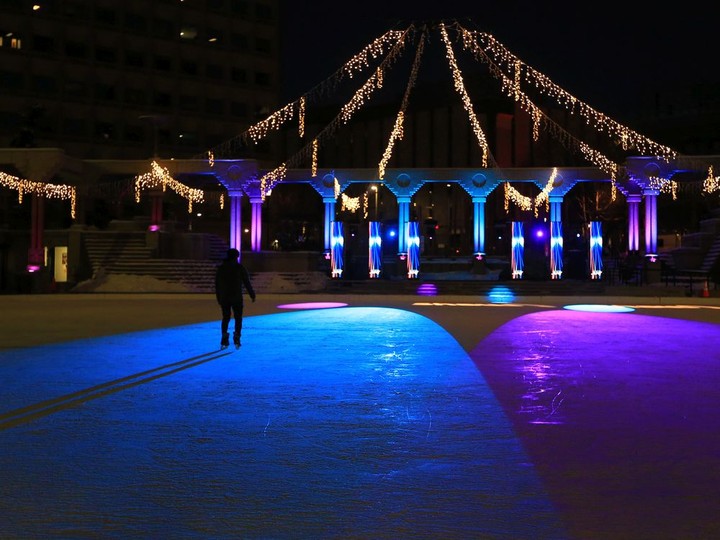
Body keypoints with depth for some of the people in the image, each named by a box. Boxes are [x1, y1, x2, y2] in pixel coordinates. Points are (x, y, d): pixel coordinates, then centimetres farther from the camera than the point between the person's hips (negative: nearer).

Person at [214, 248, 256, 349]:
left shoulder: (220, 268, 7)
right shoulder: (240, 268, -3)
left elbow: (217, 284, 8)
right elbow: (247, 283, -3)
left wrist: (218, 297, 15)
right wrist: (252, 295, 6)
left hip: (224, 298, 3)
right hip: (237, 298, -3)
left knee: (225, 318, 10)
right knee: (238, 318, 5)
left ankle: (224, 340, 1)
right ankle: (236, 339, -5)